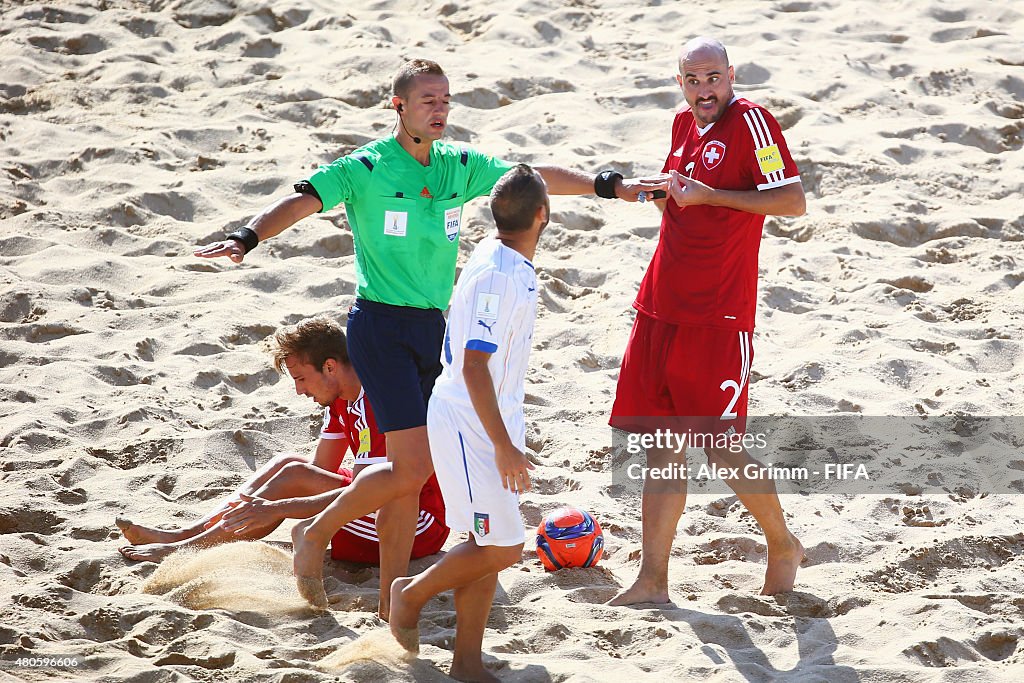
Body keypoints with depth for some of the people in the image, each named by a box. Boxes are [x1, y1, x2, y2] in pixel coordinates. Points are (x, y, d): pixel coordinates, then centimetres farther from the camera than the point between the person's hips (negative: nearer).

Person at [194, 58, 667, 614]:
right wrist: (246, 238, -35)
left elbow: (534, 178, 15)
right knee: (412, 467, -14)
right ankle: (315, 533, 6)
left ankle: (392, 600, 14)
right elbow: (301, 201, -18)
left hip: (433, 328, 6)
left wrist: (611, 186, 13)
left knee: (409, 472, 7)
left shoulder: (461, 166, 9)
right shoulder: (365, 168, -8)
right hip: (381, 327, -6)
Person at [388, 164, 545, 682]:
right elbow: (474, 366, -27)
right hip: (471, 426, -10)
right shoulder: (498, 276, -24)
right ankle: (412, 593, 16)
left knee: (489, 547, 11)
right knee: (501, 548, -5)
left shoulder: (507, 262, 6)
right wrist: (504, 446, -23)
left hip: (489, 420, 10)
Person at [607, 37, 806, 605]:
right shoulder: (684, 124, 14)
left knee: (723, 450, -4)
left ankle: (783, 547, 19)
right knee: (661, 448, 7)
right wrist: (665, 192, 5)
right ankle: (653, 581, 11)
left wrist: (707, 194, -19)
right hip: (661, 308, 8)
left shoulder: (750, 121, -10)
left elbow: (793, 201, -18)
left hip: (716, 318, -7)